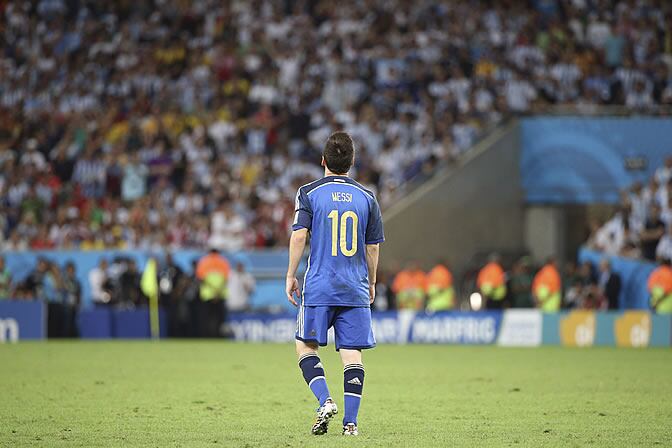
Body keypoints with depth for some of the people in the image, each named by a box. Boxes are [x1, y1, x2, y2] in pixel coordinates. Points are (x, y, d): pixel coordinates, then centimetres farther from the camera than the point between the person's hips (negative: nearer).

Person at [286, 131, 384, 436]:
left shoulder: (309, 193, -1)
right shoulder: (367, 198, 6)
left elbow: (299, 236, -8)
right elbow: (373, 247, 10)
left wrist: (291, 275, 2)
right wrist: (371, 283, 22)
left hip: (319, 288, -2)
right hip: (356, 290, 2)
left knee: (306, 345, 10)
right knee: (352, 353, 1)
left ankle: (325, 401, -9)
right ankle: (350, 421, -2)